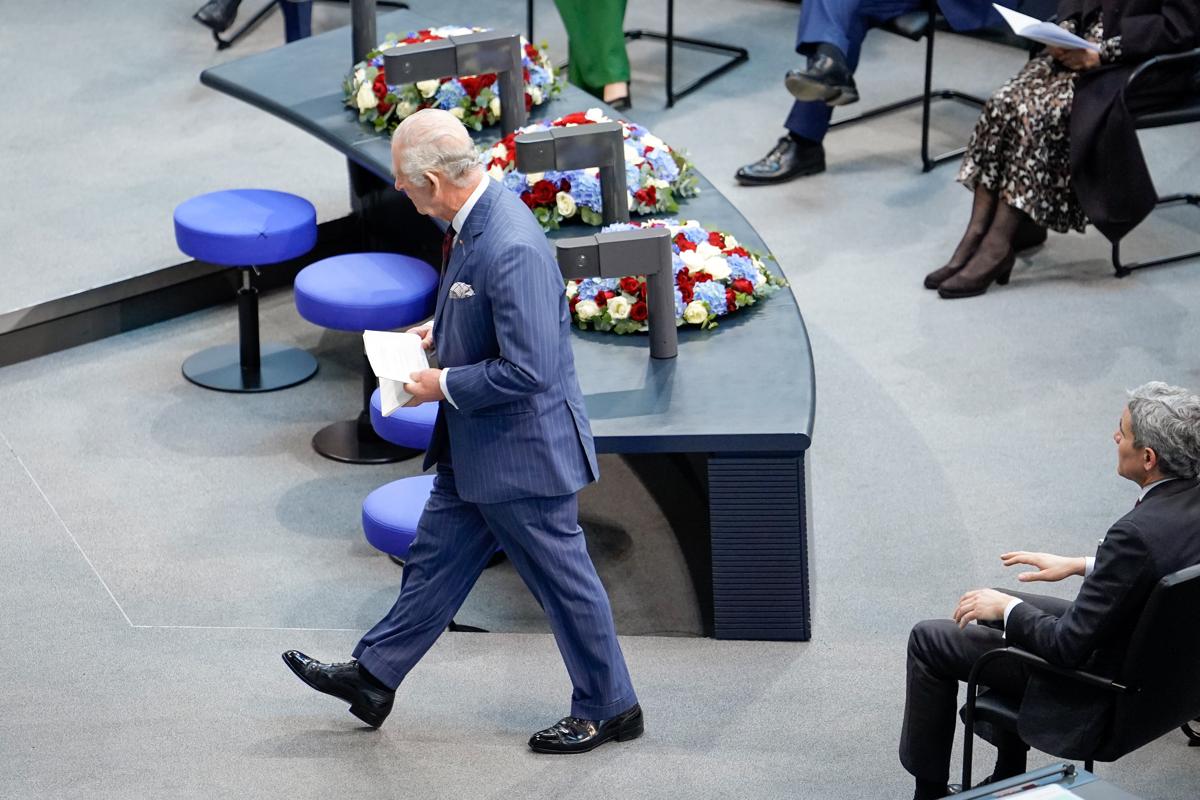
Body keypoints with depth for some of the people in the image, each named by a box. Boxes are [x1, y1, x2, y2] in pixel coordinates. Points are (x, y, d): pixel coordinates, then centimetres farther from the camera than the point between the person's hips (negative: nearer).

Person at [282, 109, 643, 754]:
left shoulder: (509, 248, -31)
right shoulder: (475, 220, 1)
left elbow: (526, 370, -31)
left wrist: (444, 385, -19)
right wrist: (441, 329, 7)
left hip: (521, 450, -10)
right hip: (474, 448, 10)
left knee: (563, 581, 7)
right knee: (435, 560, 21)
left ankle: (608, 709, 23)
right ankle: (373, 678, 34)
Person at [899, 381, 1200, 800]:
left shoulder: (1137, 533, -34)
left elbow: (1069, 647, -26)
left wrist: (1007, 607, -10)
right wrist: (1082, 565, 11)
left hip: (1102, 693, -9)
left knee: (930, 639, 5)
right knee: (1012, 610, 30)